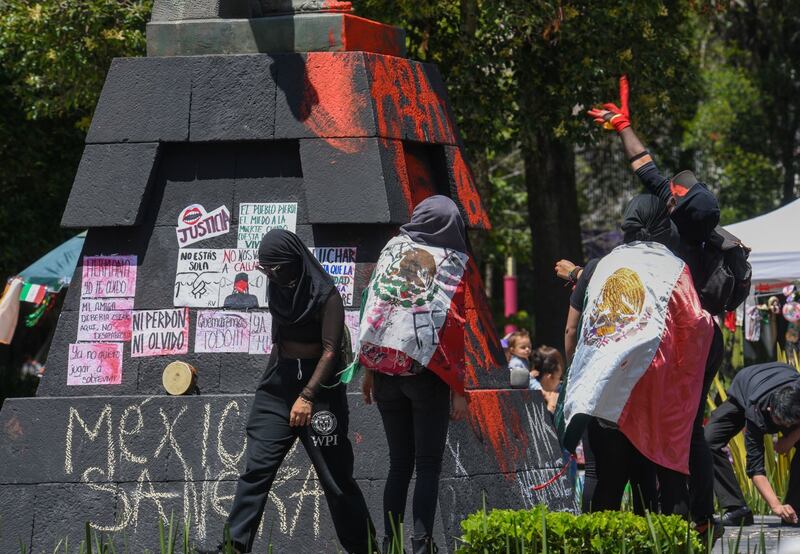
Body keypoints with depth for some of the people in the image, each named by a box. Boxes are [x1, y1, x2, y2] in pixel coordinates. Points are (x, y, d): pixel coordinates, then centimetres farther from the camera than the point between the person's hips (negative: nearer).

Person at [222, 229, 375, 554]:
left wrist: (307, 396, -27)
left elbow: (331, 351, -19)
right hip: (278, 382, 5)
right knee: (257, 467, -6)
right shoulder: (278, 288, 6)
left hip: (318, 384, -5)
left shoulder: (325, 295, -13)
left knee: (335, 475, 1)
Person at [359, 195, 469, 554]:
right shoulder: (451, 263, -3)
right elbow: (453, 327, -7)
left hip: (386, 371, 3)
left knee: (399, 463, 12)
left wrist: (368, 370, 12)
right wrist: (458, 389, -4)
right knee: (428, 466, 1)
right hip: (427, 373, -3)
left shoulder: (392, 251, 7)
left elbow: (372, 310, 6)